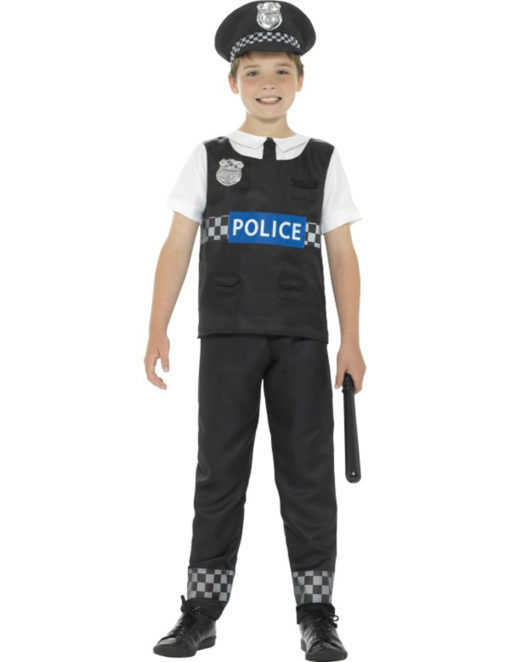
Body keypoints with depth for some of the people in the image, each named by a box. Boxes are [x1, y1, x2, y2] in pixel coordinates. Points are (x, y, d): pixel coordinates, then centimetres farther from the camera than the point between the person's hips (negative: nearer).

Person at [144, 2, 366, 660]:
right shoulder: (208, 159, 7)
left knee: (307, 472, 2)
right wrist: (157, 332, -4)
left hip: (302, 338, 0)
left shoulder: (323, 161, 8)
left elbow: (342, 255, 6)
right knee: (220, 471, 3)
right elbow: (177, 248, 4)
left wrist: (351, 341, -1)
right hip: (227, 335, 0)